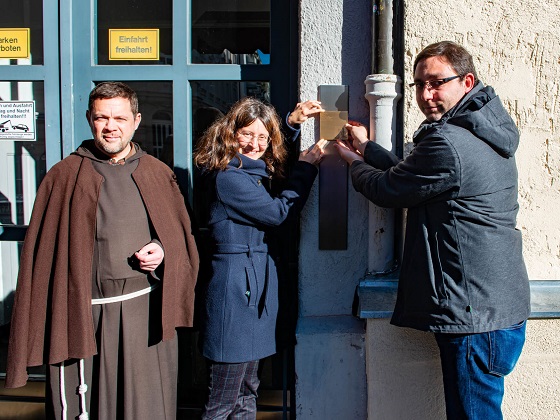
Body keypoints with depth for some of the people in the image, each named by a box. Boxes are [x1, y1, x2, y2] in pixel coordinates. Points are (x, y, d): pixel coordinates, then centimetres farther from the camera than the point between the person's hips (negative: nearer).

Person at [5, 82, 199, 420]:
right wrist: (37, 332, -6)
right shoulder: (64, 177, 3)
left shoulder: (159, 175, 9)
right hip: (84, 316, -1)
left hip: (147, 315, 2)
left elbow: (184, 238, 16)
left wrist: (164, 253, -6)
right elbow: (41, 256, 1)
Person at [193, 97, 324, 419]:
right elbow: (278, 211, -13)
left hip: (257, 282, 10)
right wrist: (307, 166, -4)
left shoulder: (256, 172, 13)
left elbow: (276, 151, 34)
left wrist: (293, 122, 18)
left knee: (247, 393, 17)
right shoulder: (227, 177, -15)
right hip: (235, 282, -10)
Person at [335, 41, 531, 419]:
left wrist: (356, 163, 12)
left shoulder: (448, 142, -21)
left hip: (474, 313, -11)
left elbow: (387, 189, -8)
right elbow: (410, 176, 18)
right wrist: (367, 148, 20)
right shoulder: (484, 134, 13)